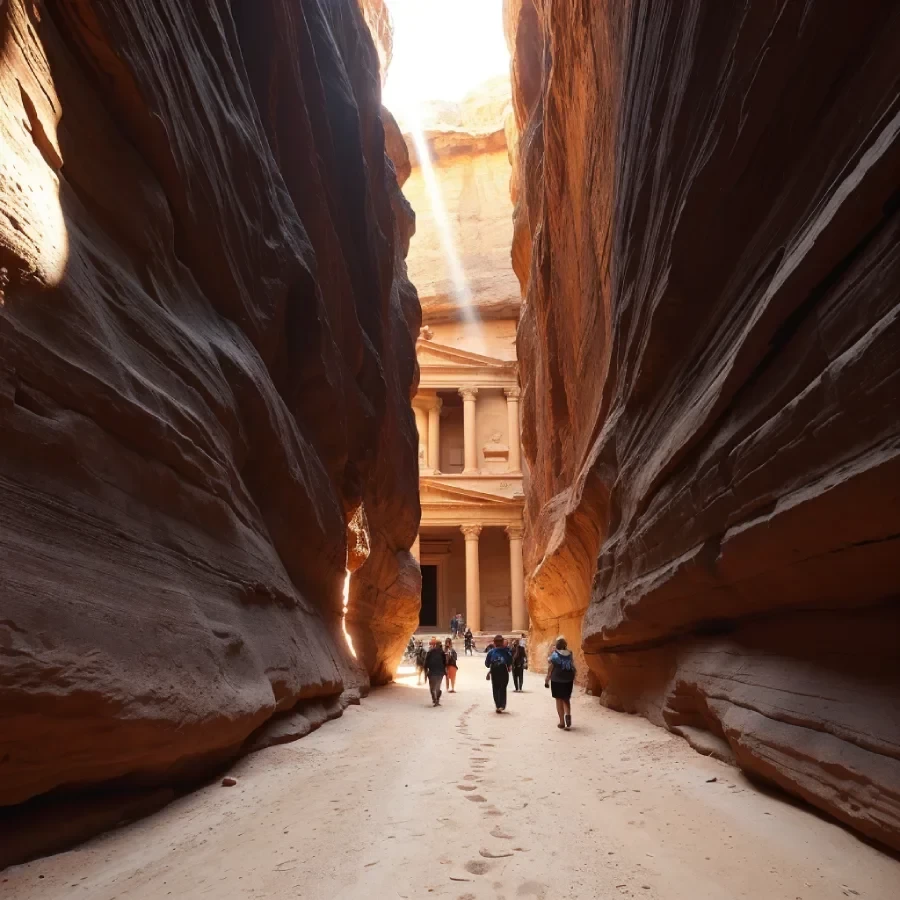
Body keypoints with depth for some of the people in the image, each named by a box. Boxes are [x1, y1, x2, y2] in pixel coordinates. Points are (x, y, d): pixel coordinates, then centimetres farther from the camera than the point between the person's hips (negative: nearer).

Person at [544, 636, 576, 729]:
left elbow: (550, 668, -7)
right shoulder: (570, 654, 2)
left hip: (557, 680, -3)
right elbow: (573, 667, 5)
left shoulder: (554, 655, -9)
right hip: (568, 680, 3)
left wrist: (547, 680, 0)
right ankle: (568, 714, -8)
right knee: (566, 699, 17)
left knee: (559, 700, 7)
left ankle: (562, 722, 8)